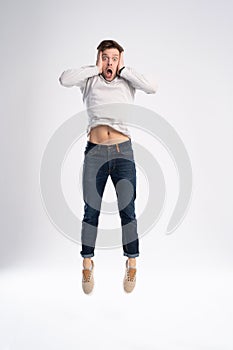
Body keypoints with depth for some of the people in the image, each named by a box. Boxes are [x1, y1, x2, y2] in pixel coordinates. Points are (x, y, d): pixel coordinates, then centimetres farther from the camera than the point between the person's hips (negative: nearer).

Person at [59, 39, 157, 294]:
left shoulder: (127, 81, 12)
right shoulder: (90, 79, 11)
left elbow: (152, 88, -6)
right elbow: (64, 79, -7)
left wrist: (123, 70, 0)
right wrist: (95, 69, 0)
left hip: (123, 151, 0)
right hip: (95, 152, 0)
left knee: (127, 210, 2)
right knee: (91, 211, 6)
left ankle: (131, 264, 20)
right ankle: (87, 265, 22)